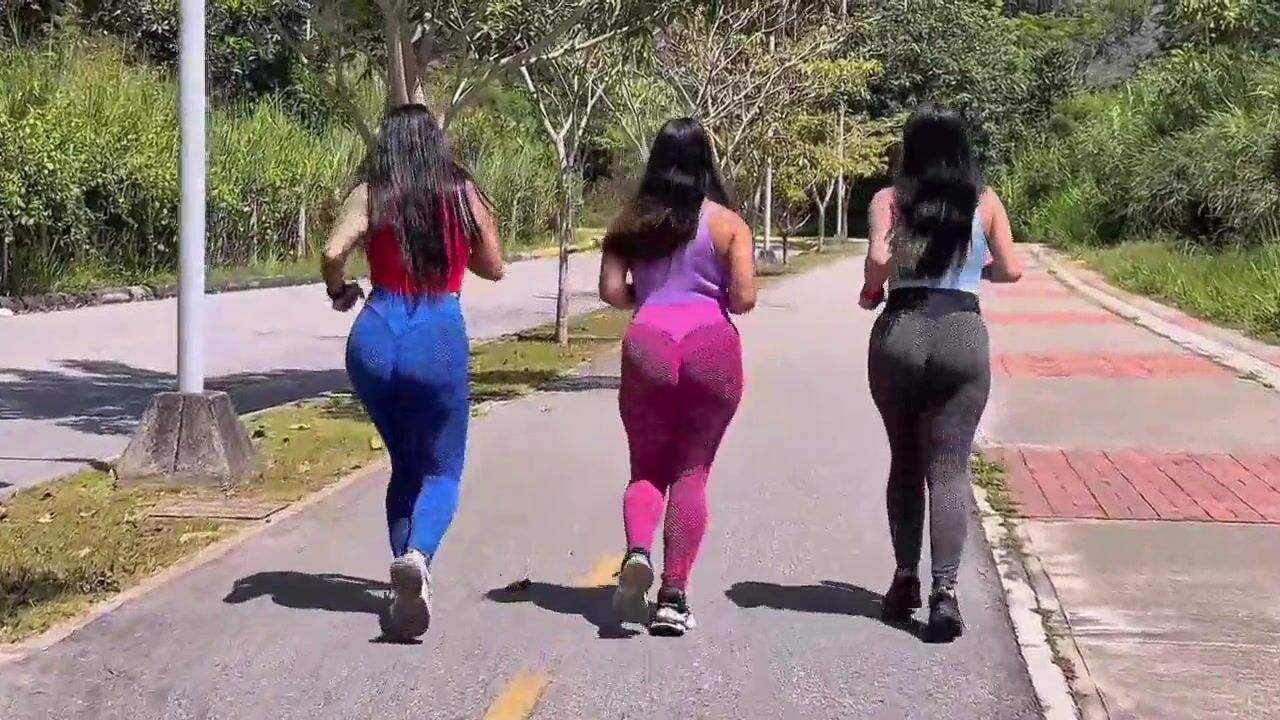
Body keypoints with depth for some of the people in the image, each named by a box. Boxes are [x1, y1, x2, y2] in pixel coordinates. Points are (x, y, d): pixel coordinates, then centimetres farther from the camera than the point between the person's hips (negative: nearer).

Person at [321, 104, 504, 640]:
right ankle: (417, 556, -23)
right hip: (440, 339, -1)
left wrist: (339, 292, 6)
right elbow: (493, 268, 14)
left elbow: (334, 252, -13)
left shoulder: (371, 196, 3)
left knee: (404, 465, 20)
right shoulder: (464, 195, 5)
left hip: (375, 337, 2)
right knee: (442, 470, 7)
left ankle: (407, 582, 12)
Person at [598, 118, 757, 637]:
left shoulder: (631, 221, 9)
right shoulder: (727, 223, 4)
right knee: (692, 471, 5)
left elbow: (611, 290, 4)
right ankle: (673, 595, -2)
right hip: (711, 345, -1)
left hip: (647, 342, 1)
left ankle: (637, 552, -18)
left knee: (647, 468, 12)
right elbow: (744, 298, -3)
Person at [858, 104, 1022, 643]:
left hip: (899, 331, 1)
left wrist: (870, 291, 5)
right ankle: (944, 589, -15)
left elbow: (879, 258, -14)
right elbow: (1010, 271, 5)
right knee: (949, 468, -2)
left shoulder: (889, 200, 1)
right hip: (962, 332, 0)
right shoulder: (984, 203, 5)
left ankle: (905, 579, 19)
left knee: (904, 462, 17)